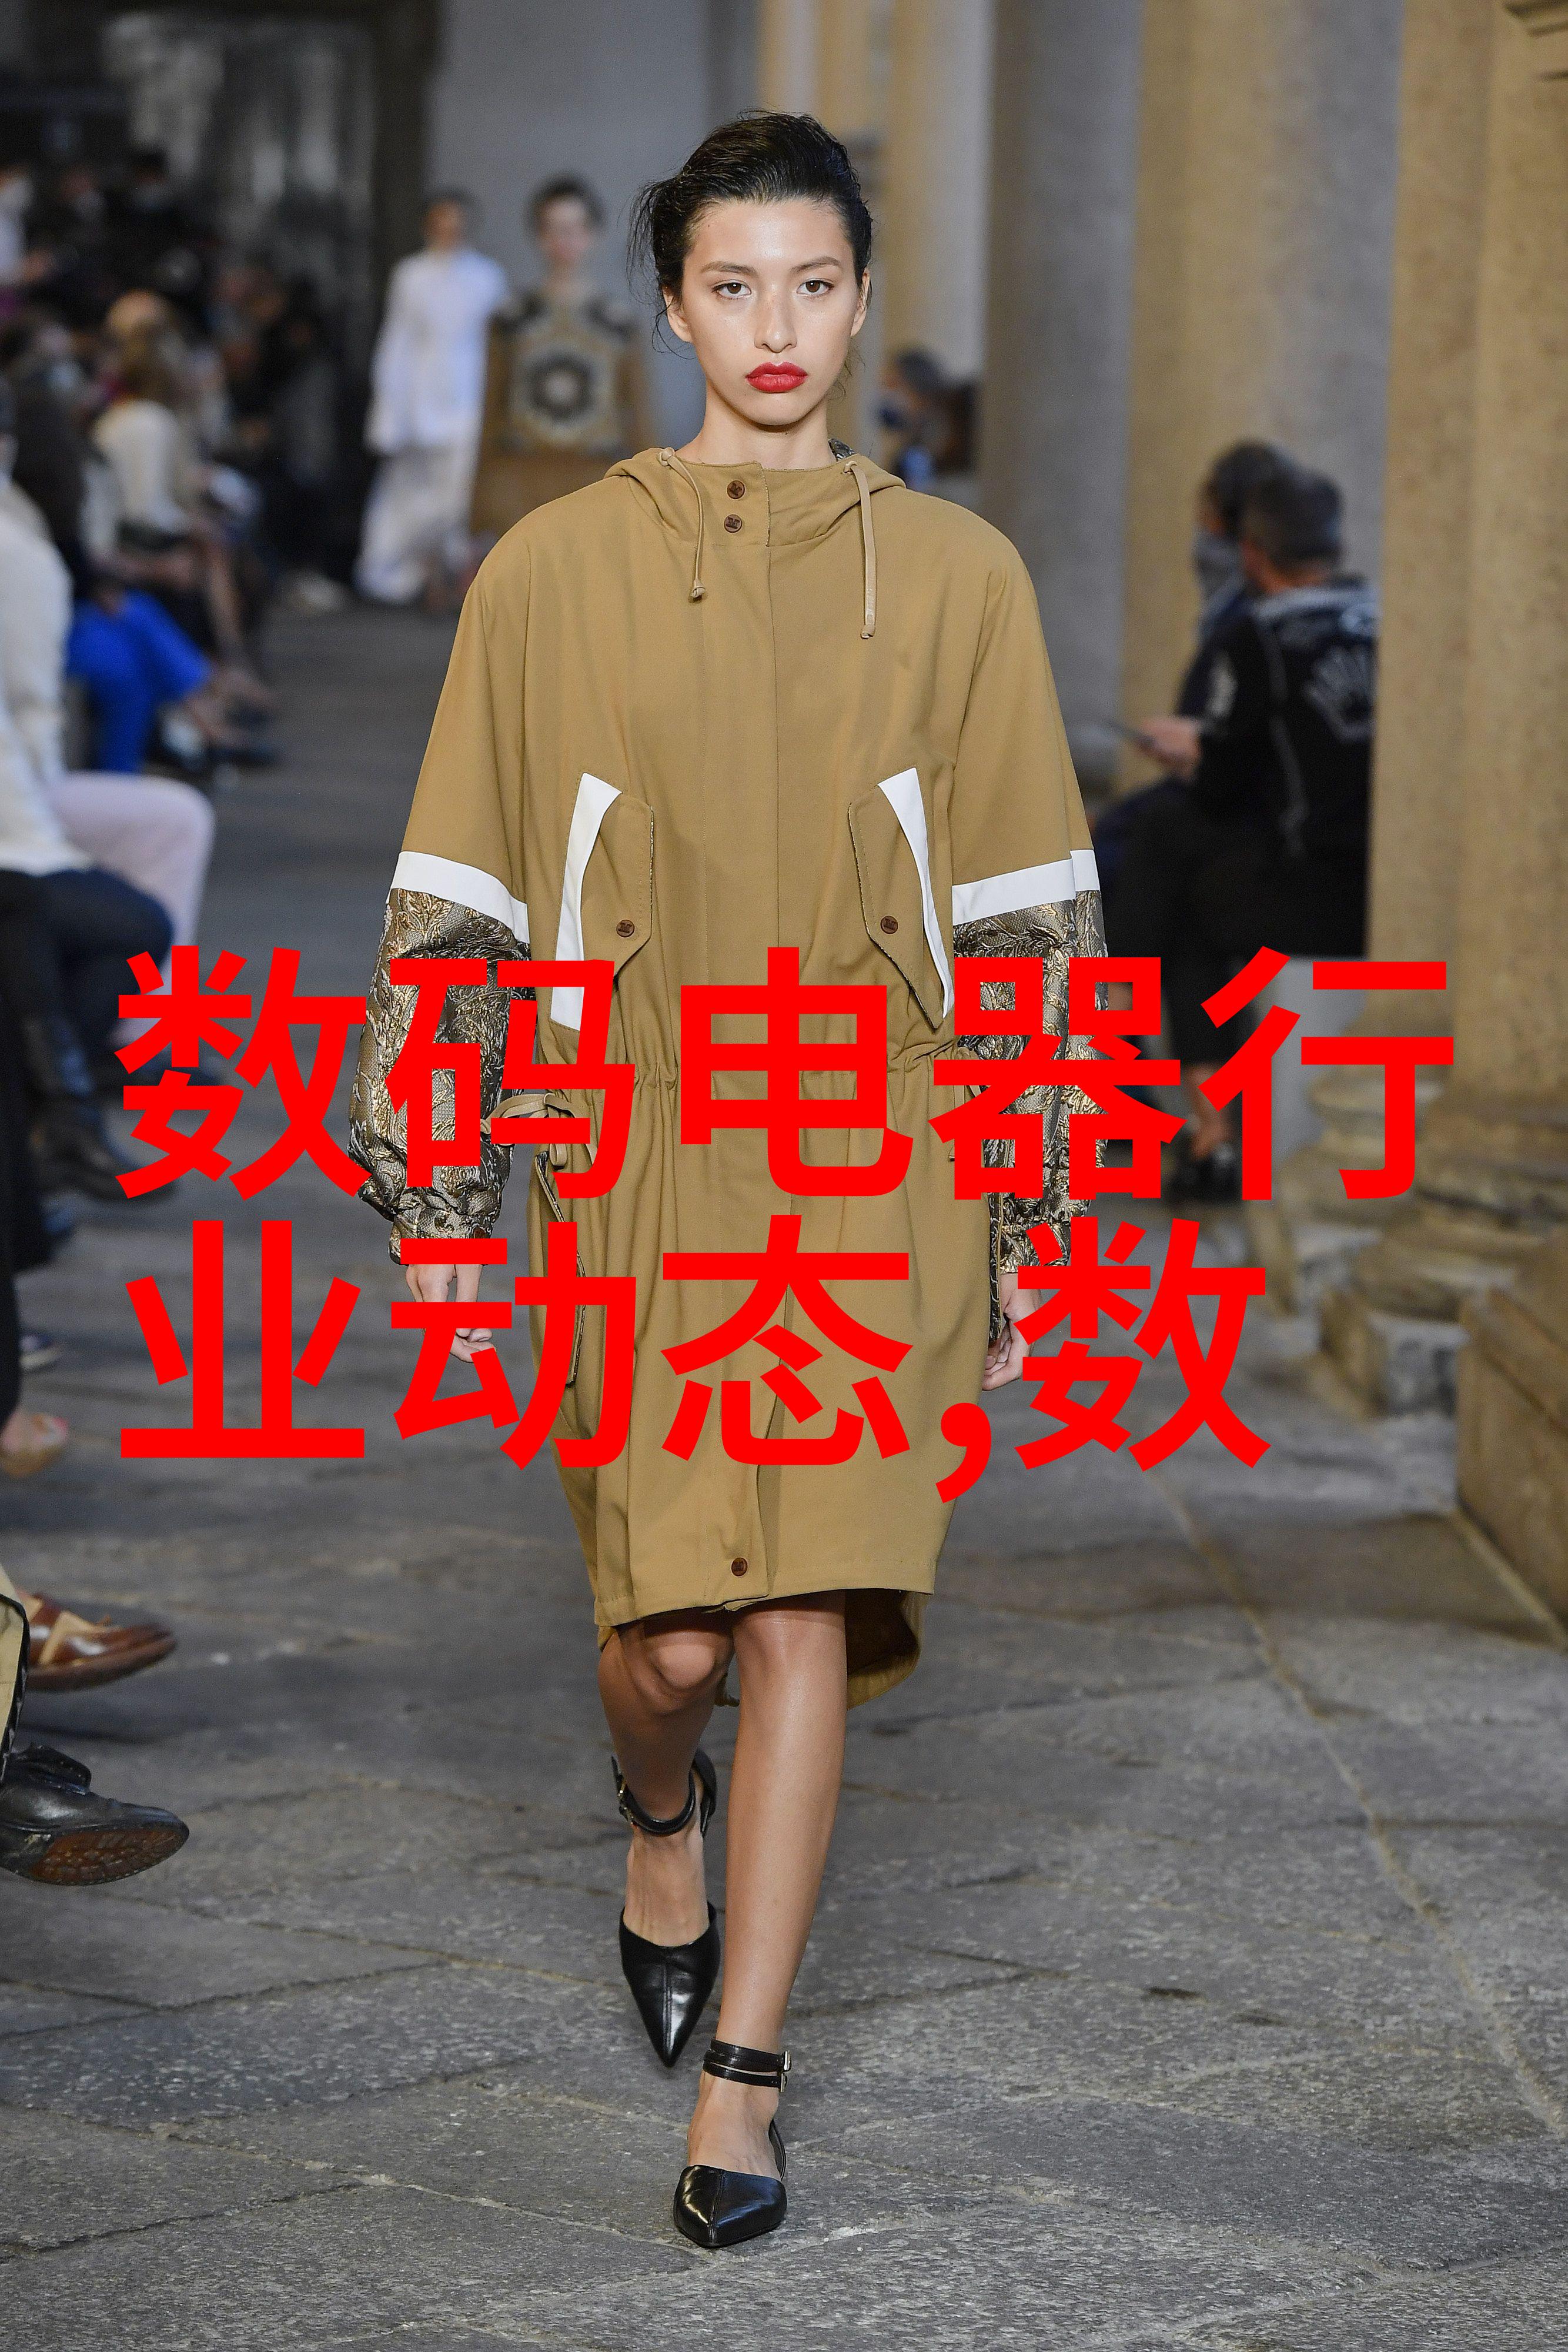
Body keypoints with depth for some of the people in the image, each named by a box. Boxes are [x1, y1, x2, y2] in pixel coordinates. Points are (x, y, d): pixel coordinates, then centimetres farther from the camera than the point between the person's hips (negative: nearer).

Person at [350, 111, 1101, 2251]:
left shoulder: (953, 576, 5)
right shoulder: (554, 576, 2)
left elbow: (1024, 917, 8)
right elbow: (455, 908, 5)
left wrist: (1024, 1228, 6)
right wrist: (437, 1205, 3)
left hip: (874, 1181, 0)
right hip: (642, 1174, 0)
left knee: (806, 1622, -7)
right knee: (673, 1640, -2)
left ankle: (739, 2089, 2)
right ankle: (662, 1820, 35)